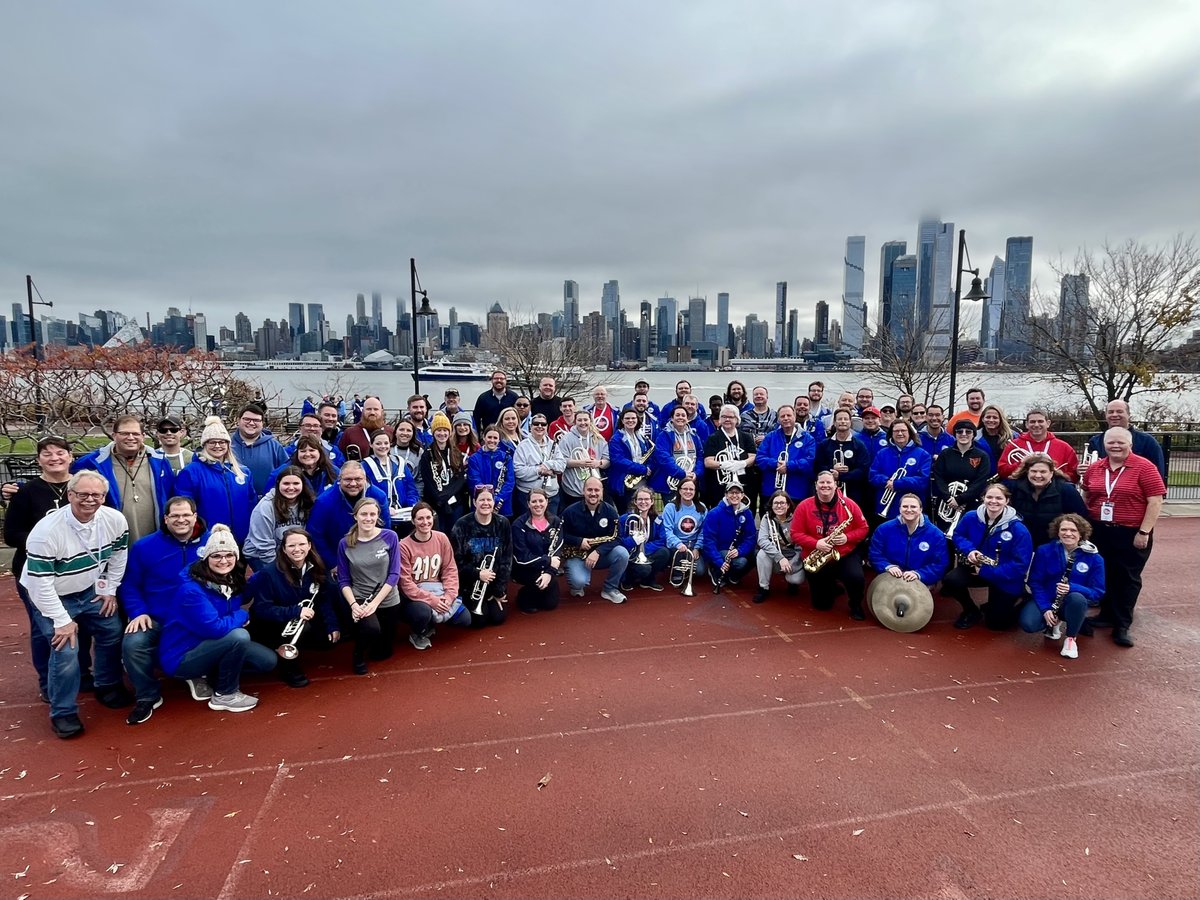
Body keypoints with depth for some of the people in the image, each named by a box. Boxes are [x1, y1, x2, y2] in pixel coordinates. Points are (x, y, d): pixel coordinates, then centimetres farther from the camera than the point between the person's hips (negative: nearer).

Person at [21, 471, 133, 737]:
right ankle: (63, 712, 4)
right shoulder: (46, 531, -32)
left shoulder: (115, 520, -17)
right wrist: (62, 620, -23)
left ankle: (108, 686, 32)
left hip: (90, 591, 5)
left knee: (112, 631, 7)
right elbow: (39, 584, -27)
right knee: (66, 649, -15)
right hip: (51, 597, -5)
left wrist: (110, 590, 2)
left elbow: (119, 556, 2)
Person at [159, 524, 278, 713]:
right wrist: (243, 616, -15)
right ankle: (225, 695, -11)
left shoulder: (233, 581, -4)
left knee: (268, 661, -1)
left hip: (209, 647, 8)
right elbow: (215, 628, -33)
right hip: (181, 657, -8)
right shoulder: (192, 589, -27)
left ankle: (206, 675, 11)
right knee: (239, 636, -31)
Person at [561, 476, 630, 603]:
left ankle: (610, 589, -2)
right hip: (577, 555, -2)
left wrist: (598, 552, -26)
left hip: (602, 554, 3)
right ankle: (577, 586, 12)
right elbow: (561, 536, -4)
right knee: (579, 582, -31)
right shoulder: (570, 511, -11)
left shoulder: (610, 510, -7)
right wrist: (579, 541, -22)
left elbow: (615, 537, -12)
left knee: (623, 554, -26)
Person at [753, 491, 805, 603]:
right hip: (775, 557, 1)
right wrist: (780, 557, -33)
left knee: (797, 579, -29)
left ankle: (791, 580, 11)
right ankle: (764, 588, -12)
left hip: (793, 557, -1)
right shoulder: (767, 518, -8)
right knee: (763, 553, -30)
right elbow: (762, 540, -22)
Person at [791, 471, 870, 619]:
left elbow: (863, 529, -2)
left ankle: (856, 605, 1)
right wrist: (816, 543, -25)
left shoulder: (849, 504, -8)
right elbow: (796, 534, -11)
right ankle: (832, 589, 44)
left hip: (846, 555, -1)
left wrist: (847, 537, -21)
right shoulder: (804, 506, -10)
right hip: (817, 558, 1)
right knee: (821, 605, 7)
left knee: (857, 578, -33)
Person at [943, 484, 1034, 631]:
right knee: (950, 580, -27)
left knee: (996, 623, 4)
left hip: (1005, 578, -3)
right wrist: (969, 550, -17)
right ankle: (972, 611, 4)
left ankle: (1016, 600, 37)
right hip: (975, 567, 3)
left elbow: (1021, 564, -23)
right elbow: (958, 535, 7)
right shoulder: (971, 517, -10)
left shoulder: (1018, 529, -24)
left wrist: (986, 571, -26)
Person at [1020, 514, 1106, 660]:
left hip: (1073, 603, 0)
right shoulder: (1044, 551, -10)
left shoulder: (1094, 558, -10)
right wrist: (1045, 608, -22)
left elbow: (1098, 593, -11)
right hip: (1046, 600, 1)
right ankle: (1056, 623, 10)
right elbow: (1035, 582, -8)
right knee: (1027, 624, -29)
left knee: (1077, 598, -38)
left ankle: (1071, 639, -10)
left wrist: (1071, 587, -31)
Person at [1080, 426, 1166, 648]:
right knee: (1104, 575, 13)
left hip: (1132, 534, -4)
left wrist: (1144, 532, -14)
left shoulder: (1144, 467, -10)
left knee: (1127, 578, 5)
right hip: (1099, 532, 4)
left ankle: (1122, 626, 14)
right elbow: (1085, 497, 15)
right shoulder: (1094, 468, 4)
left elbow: (1156, 501, -12)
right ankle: (1107, 615, 29)